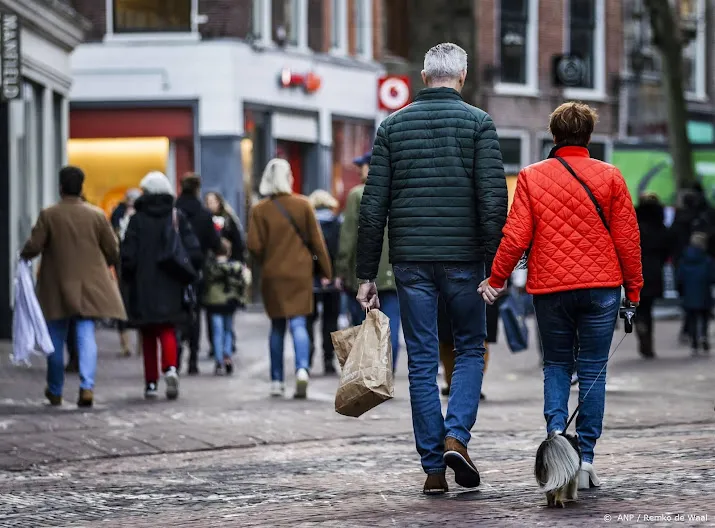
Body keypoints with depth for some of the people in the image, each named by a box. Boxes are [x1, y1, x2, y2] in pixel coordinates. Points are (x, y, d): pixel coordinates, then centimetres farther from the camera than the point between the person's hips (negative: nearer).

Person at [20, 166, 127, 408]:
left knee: (56, 340, 12)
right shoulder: (97, 215, -1)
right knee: (86, 336, -1)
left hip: (57, 287, -1)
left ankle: (55, 391, 23)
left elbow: (33, 247, -9)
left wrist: (24, 256, 14)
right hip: (89, 287, 1)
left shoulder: (48, 215, -8)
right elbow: (113, 252, 3)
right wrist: (102, 264, 24)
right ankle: (87, 386, -18)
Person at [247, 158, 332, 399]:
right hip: (300, 273, -1)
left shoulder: (260, 210, -4)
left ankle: (277, 381, 13)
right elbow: (316, 240, 0)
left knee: (277, 327, 11)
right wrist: (325, 270, 7)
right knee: (298, 323, -2)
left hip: (273, 275, 1)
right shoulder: (302, 205, -2)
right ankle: (302, 368, -25)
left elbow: (254, 245, -7)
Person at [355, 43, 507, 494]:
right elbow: (493, 199, -10)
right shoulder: (478, 122, -1)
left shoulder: (393, 126, 7)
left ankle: (433, 466, 5)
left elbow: (373, 206, 4)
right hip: (463, 259, -2)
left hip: (411, 261, 2)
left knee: (422, 361, 6)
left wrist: (367, 275, 7)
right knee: (471, 349, 15)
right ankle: (456, 436, -5)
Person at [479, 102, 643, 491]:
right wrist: (633, 289, 8)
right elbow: (627, 239, 0)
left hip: (549, 288, 1)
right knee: (592, 372, 5)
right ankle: (586, 459, 1)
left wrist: (496, 279, 7)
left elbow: (516, 236, -4)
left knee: (556, 365, 15)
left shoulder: (531, 177, 0)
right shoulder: (609, 177, 0)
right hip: (600, 286, 0)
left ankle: (556, 429, -10)